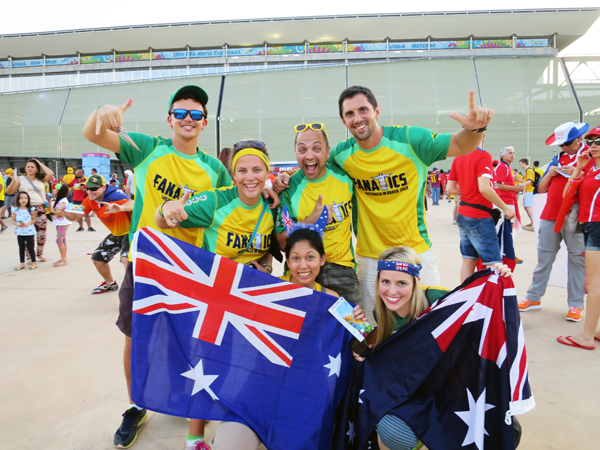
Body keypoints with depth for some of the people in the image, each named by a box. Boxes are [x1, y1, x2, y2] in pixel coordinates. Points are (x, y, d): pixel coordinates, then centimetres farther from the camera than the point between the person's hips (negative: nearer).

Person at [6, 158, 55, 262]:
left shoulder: (41, 179, 10)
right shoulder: (20, 179, 6)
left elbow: (51, 174, -9)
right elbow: (9, 192, 2)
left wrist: (40, 164, 1)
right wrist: (13, 182, -17)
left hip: (40, 209, 1)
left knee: (41, 233, 3)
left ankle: (40, 253, 21)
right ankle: (29, 256, 9)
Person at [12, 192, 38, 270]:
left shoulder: (31, 209, -5)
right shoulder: (15, 209, 0)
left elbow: (34, 219, -1)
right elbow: (13, 221, 4)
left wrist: (29, 223, -20)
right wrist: (17, 224, -16)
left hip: (29, 231, -2)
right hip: (19, 232, 3)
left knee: (30, 247, 2)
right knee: (21, 248, 10)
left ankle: (33, 262, 14)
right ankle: (22, 264, 19)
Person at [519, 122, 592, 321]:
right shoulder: (557, 159, 16)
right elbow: (541, 189, 15)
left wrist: (577, 172, -16)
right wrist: (549, 175, -3)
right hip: (550, 216, 5)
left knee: (577, 260, 0)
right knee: (544, 257, 8)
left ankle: (575, 304, 9)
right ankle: (534, 297, 16)